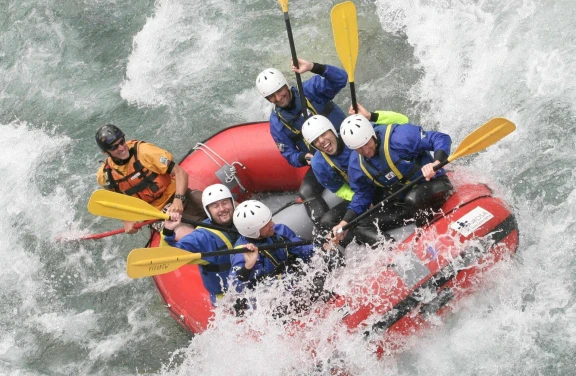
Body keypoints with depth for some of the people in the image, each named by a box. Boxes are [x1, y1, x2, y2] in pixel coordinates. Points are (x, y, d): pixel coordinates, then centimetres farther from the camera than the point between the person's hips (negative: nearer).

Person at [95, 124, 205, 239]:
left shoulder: (143, 151, -15)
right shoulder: (105, 175, -4)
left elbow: (180, 173, -16)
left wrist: (178, 199, -31)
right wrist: (126, 220, -1)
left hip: (179, 196, 0)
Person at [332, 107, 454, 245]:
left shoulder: (399, 136, -21)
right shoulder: (356, 164, -2)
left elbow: (442, 139, -20)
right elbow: (362, 195, 10)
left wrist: (436, 163, -40)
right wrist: (345, 222, -2)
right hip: (404, 205, 6)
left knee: (413, 198, -40)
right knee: (362, 228, -12)